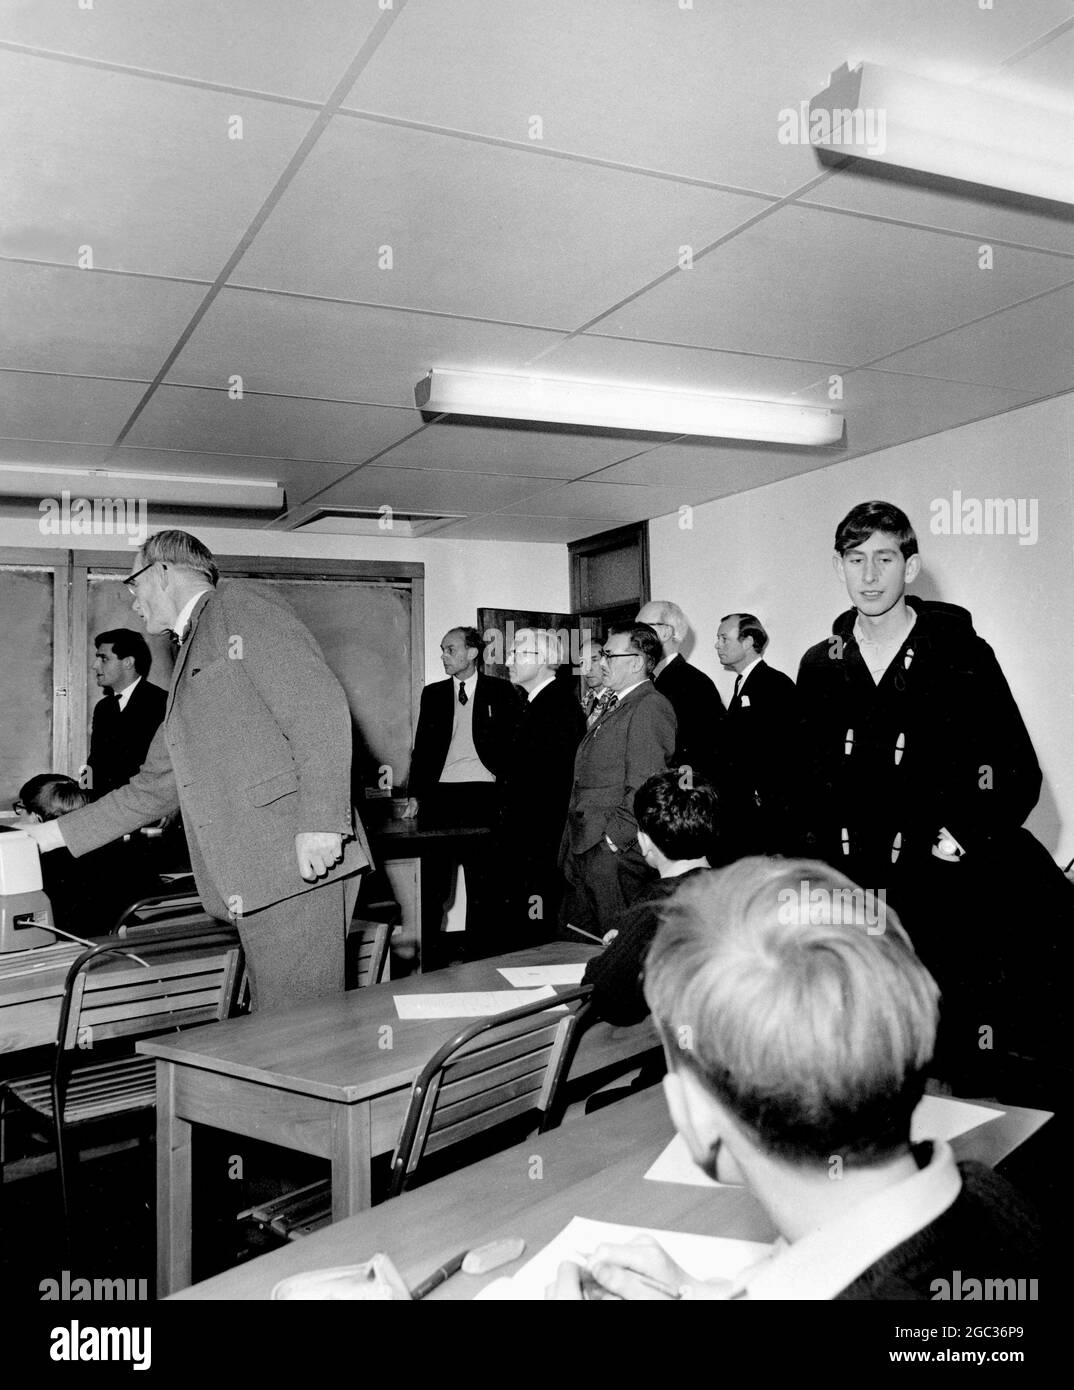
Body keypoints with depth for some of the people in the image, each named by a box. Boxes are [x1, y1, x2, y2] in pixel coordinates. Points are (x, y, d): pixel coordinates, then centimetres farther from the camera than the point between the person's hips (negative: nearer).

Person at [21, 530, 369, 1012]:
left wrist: (320, 823, -21)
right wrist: (48, 835, 27)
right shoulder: (190, 660, 28)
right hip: (251, 883, 8)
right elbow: (155, 787, 30)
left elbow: (320, 706, -12)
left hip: (300, 862, -8)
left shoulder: (242, 604, 2)